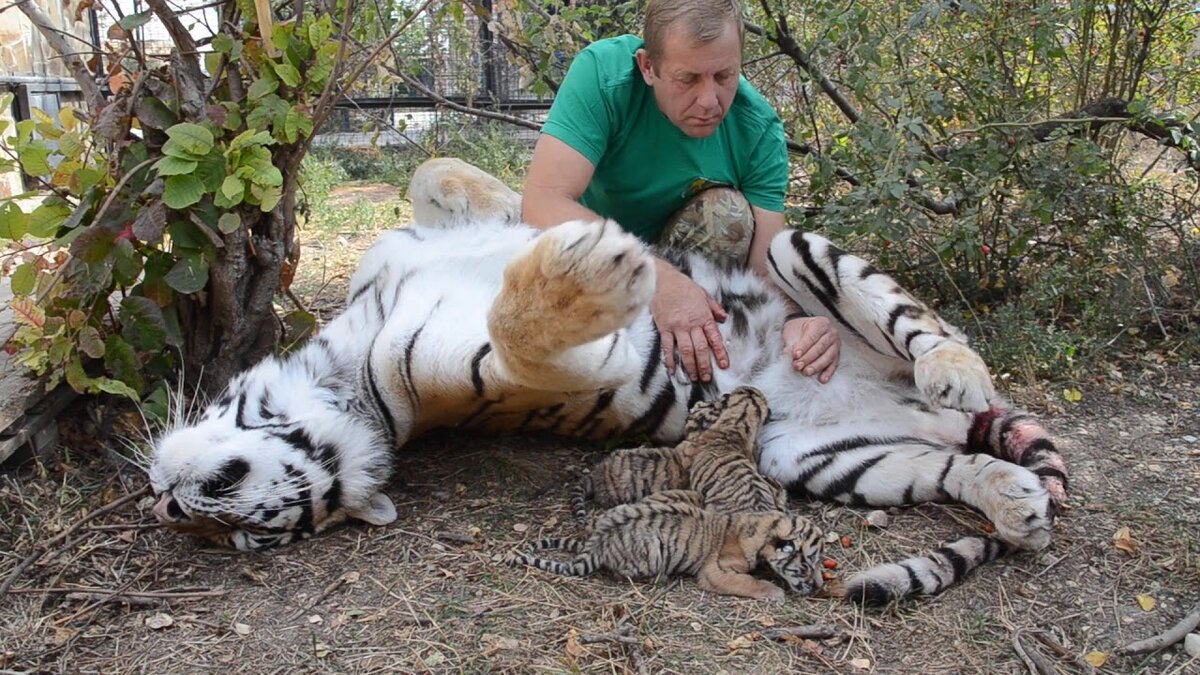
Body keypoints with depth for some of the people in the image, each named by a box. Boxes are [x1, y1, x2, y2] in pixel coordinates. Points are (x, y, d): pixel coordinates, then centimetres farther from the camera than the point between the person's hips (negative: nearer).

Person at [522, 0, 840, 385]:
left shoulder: (759, 129, -21)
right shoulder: (603, 73, -29)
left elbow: (766, 266, -23)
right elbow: (542, 203, -38)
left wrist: (794, 320, -47)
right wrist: (658, 278, -51)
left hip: (675, 248, 2)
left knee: (728, 211, -27)